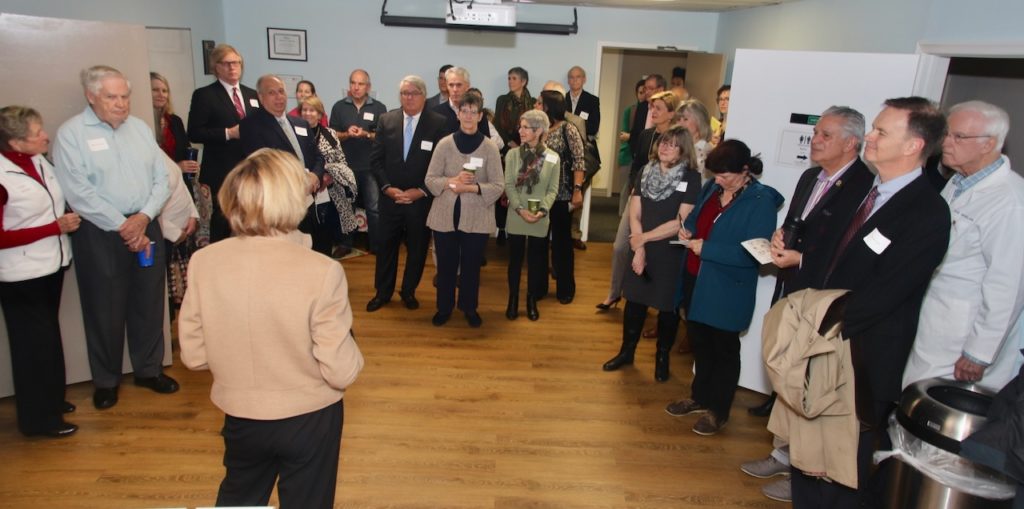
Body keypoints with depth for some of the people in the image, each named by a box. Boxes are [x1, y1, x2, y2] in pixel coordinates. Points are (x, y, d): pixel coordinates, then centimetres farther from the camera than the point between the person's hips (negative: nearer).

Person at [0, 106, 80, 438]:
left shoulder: (39, 161, -1)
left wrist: (69, 216, 0)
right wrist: (57, 227, -20)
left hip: (51, 265, 7)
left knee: (48, 337, 20)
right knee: (34, 343, 5)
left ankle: (52, 400, 38)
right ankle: (40, 418, 21)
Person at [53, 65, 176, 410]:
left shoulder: (141, 128, 8)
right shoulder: (71, 133, -6)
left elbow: (162, 178, 5)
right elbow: (79, 192, -14)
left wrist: (144, 217, -10)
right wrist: (123, 227, -14)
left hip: (145, 227, 4)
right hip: (99, 234, -4)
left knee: (149, 303, 10)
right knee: (104, 309, 6)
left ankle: (149, 369, 27)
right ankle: (106, 381, 22)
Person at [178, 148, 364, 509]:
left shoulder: (204, 262, -15)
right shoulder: (322, 272, -26)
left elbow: (193, 355, -4)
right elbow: (342, 372, -22)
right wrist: (348, 346, -1)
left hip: (241, 418, 3)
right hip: (309, 419, -3)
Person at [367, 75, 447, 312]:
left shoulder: (438, 123, -5)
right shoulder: (386, 120, 3)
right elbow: (376, 158, 3)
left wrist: (421, 191, -12)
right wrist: (387, 187, -9)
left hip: (422, 199, -2)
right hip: (390, 197, 2)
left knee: (417, 248, 10)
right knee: (387, 246, 10)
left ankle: (409, 291, 28)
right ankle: (382, 292, 26)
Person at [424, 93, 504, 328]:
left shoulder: (490, 147, -5)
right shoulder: (444, 144, -2)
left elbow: (498, 186, -7)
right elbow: (429, 179, -1)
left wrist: (472, 187, -21)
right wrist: (451, 181, -19)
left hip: (476, 218, -1)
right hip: (445, 216, 1)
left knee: (471, 265, 12)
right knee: (446, 265, 12)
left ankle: (469, 308, 32)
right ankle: (444, 307, 31)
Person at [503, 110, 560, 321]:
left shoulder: (552, 158, -3)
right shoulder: (513, 154, -1)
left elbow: (553, 189, -2)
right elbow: (509, 185, -3)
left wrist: (542, 210, -17)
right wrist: (520, 209, -16)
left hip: (540, 220, 0)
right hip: (516, 218, 0)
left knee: (535, 261, 10)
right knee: (515, 260, 9)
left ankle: (532, 301, 25)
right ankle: (513, 300, 23)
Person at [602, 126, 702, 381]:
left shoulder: (692, 178, -10)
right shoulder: (646, 172, 3)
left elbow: (681, 222, -15)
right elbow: (634, 214, 0)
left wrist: (644, 237, -10)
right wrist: (638, 249, -10)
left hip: (672, 254, -3)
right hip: (643, 251, 4)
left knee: (668, 307, 9)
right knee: (634, 301, 13)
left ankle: (662, 358, 28)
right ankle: (626, 351, 31)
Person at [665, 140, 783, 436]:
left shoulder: (761, 201, -18)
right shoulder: (713, 188, 2)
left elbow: (753, 253, -23)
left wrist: (706, 248, -24)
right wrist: (689, 229, -5)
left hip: (728, 290, -7)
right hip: (697, 281, 7)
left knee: (724, 349, 10)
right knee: (699, 342, 20)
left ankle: (718, 411, 28)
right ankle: (699, 397, 40)